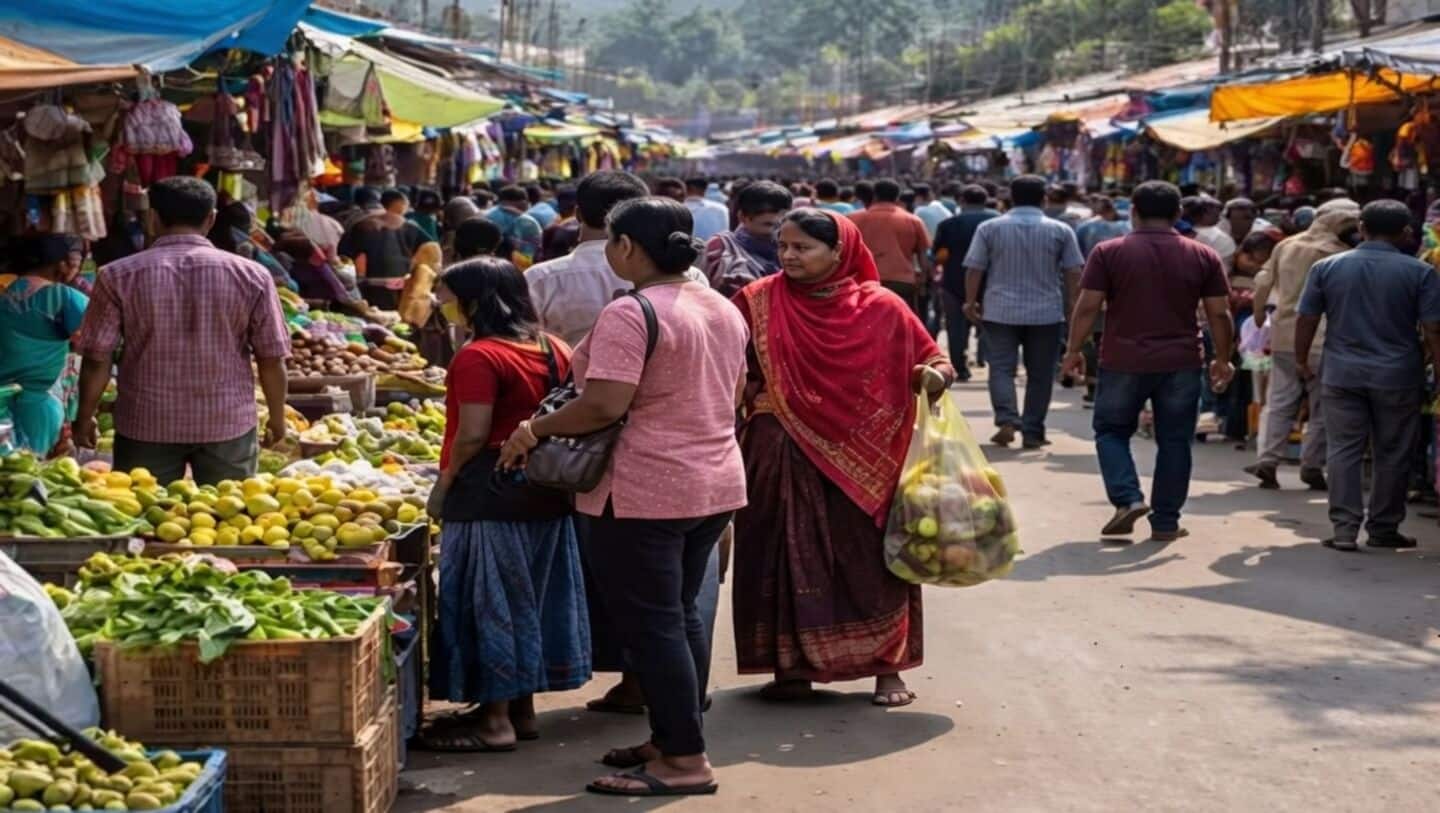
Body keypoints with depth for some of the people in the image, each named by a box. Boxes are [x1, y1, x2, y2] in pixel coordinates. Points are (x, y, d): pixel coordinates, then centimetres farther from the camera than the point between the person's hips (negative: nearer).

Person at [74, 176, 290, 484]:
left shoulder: (119, 276, -6)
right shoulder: (251, 275, -5)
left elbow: (97, 359, -4)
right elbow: (272, 359, -2)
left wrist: (85, 418, 10)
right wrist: (277, 417, 12)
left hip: (146, 425, 0)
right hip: (228, 424, 0)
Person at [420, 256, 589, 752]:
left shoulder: (479, 357, -15)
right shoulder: (553, 349, 8)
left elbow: (472, 434, -19)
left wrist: (444, 484, -7)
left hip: (490, 493, -8)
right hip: (545, 492, 8)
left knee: (488, 600, 1)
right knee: (529, 596, 16)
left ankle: (495, 720, 5)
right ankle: (522, 709, 25)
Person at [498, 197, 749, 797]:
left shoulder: (629, 314, -17)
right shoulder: (724, 309, 10)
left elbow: (604, 406, -25)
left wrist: (535, 430, -13)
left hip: (646, 491, -9)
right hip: (716, 483, 9)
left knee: (650, 624, -2)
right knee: (681, 614, 17)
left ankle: (686, 760, 1)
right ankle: (673, 737, 25)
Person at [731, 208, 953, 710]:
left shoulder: (880, 308, -1)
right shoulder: (759, 302, 1)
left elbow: (931, 359, 5)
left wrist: (933, 376, -16)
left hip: (861, 458, -1)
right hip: (783, 459, 1)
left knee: (869, 560, 3)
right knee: (787, 558, 5)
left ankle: (887, 668, 14)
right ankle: (791, 666, 17)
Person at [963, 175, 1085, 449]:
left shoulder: (989, 228, -1)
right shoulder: (1061, 231, -1)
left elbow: (974, 269, 0)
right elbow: (1073, 274, 0)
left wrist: (970, 302, 11)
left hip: (1000, 311, 0)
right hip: (1046, 313, 0)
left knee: (1002, 368, 5)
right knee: (1040, 374, 8)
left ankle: (1007, 419, -14)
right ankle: (1032, 432, 9)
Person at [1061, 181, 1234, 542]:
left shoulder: (1109, 252, -4)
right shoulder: (1204, 256, 1)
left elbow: (1087, 307, -6)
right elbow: (1219, 314, 2)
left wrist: (1074, 350, 4)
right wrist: (1223, 359, 12)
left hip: (1123, 362, -1)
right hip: (1181, 363, 1)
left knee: (1111, 431, 14)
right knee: (1174, 441, 10)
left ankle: (1128, 498, -4)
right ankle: (1166, 522, 13)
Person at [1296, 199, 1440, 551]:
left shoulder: (1326, 267, 1)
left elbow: (1306, 320, 4)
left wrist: (1302, 360, 16)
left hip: (1342, 374, 1)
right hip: (1398, 377, -1)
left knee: (1344, 450, 5)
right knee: (1392, 455, 10)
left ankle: (1345, 529, -1)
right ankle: (1383, 529, 17)